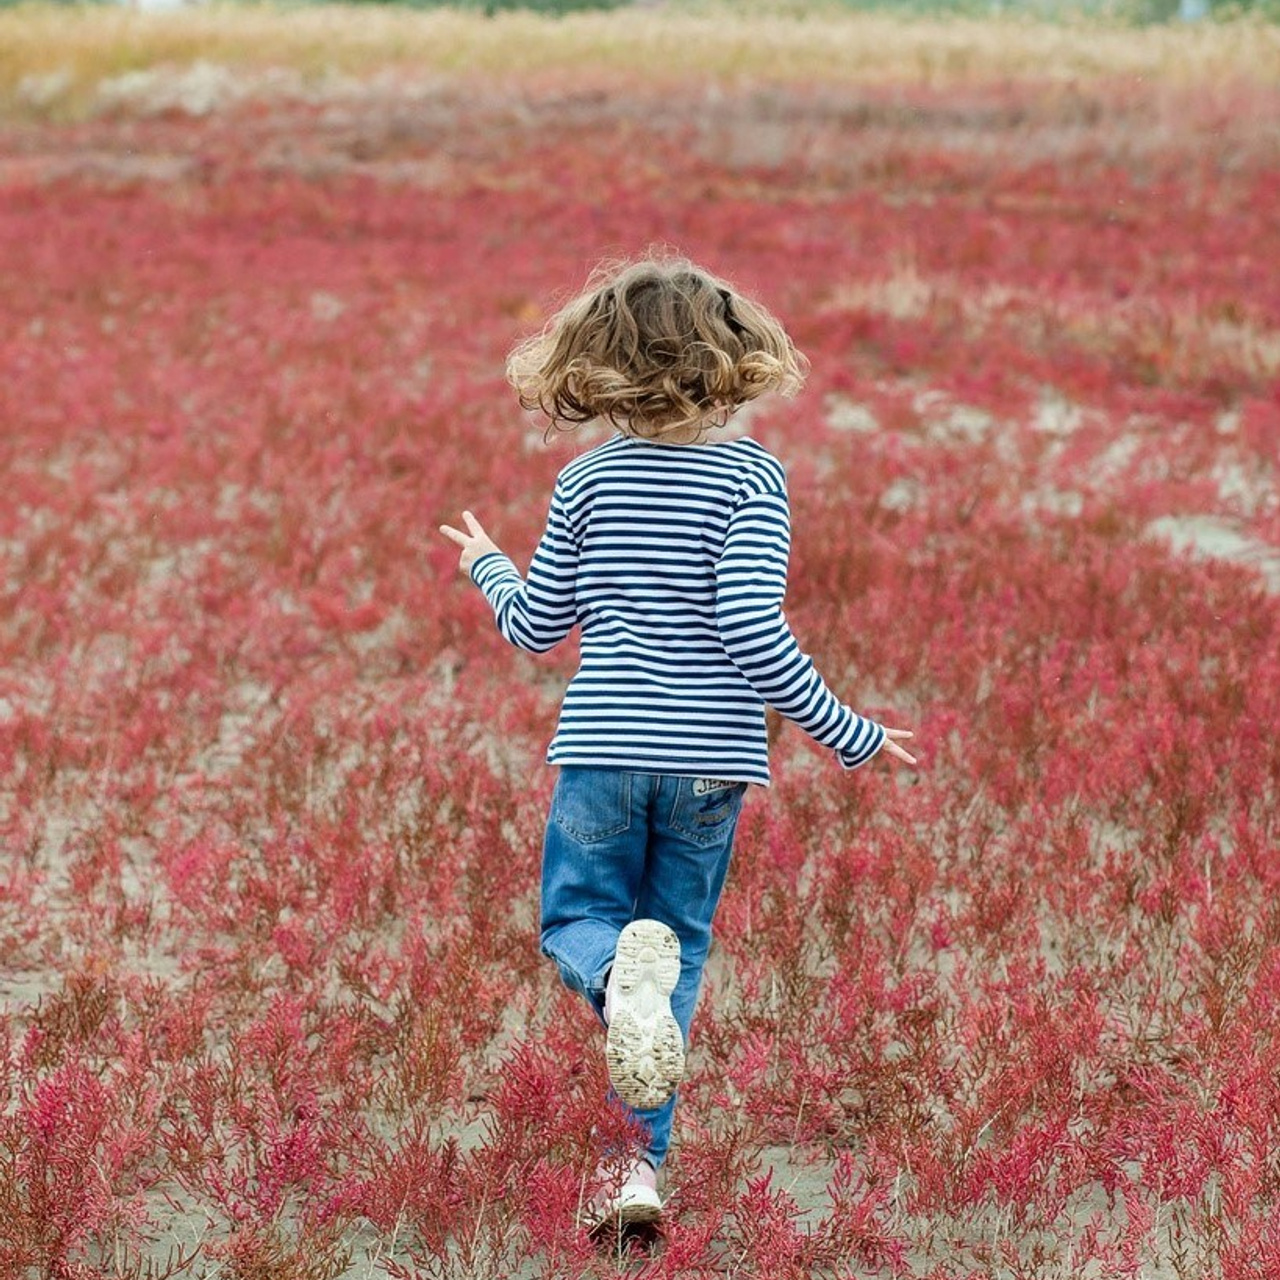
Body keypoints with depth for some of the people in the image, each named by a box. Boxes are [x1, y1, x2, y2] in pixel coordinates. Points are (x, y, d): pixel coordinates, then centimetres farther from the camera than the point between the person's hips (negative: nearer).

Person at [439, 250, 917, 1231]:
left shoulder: (586, 480, 0)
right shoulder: (750, 476, -8)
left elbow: (537, 627, 9)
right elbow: (753, 635, -16)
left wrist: (486, 564, 30)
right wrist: (850, 735, -6)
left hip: (602, 752, 1)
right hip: (710, 759, 0)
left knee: (576, 918, 16)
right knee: (682, 941, 14)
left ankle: (621, 968, -23)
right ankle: (639, 1161, 8)